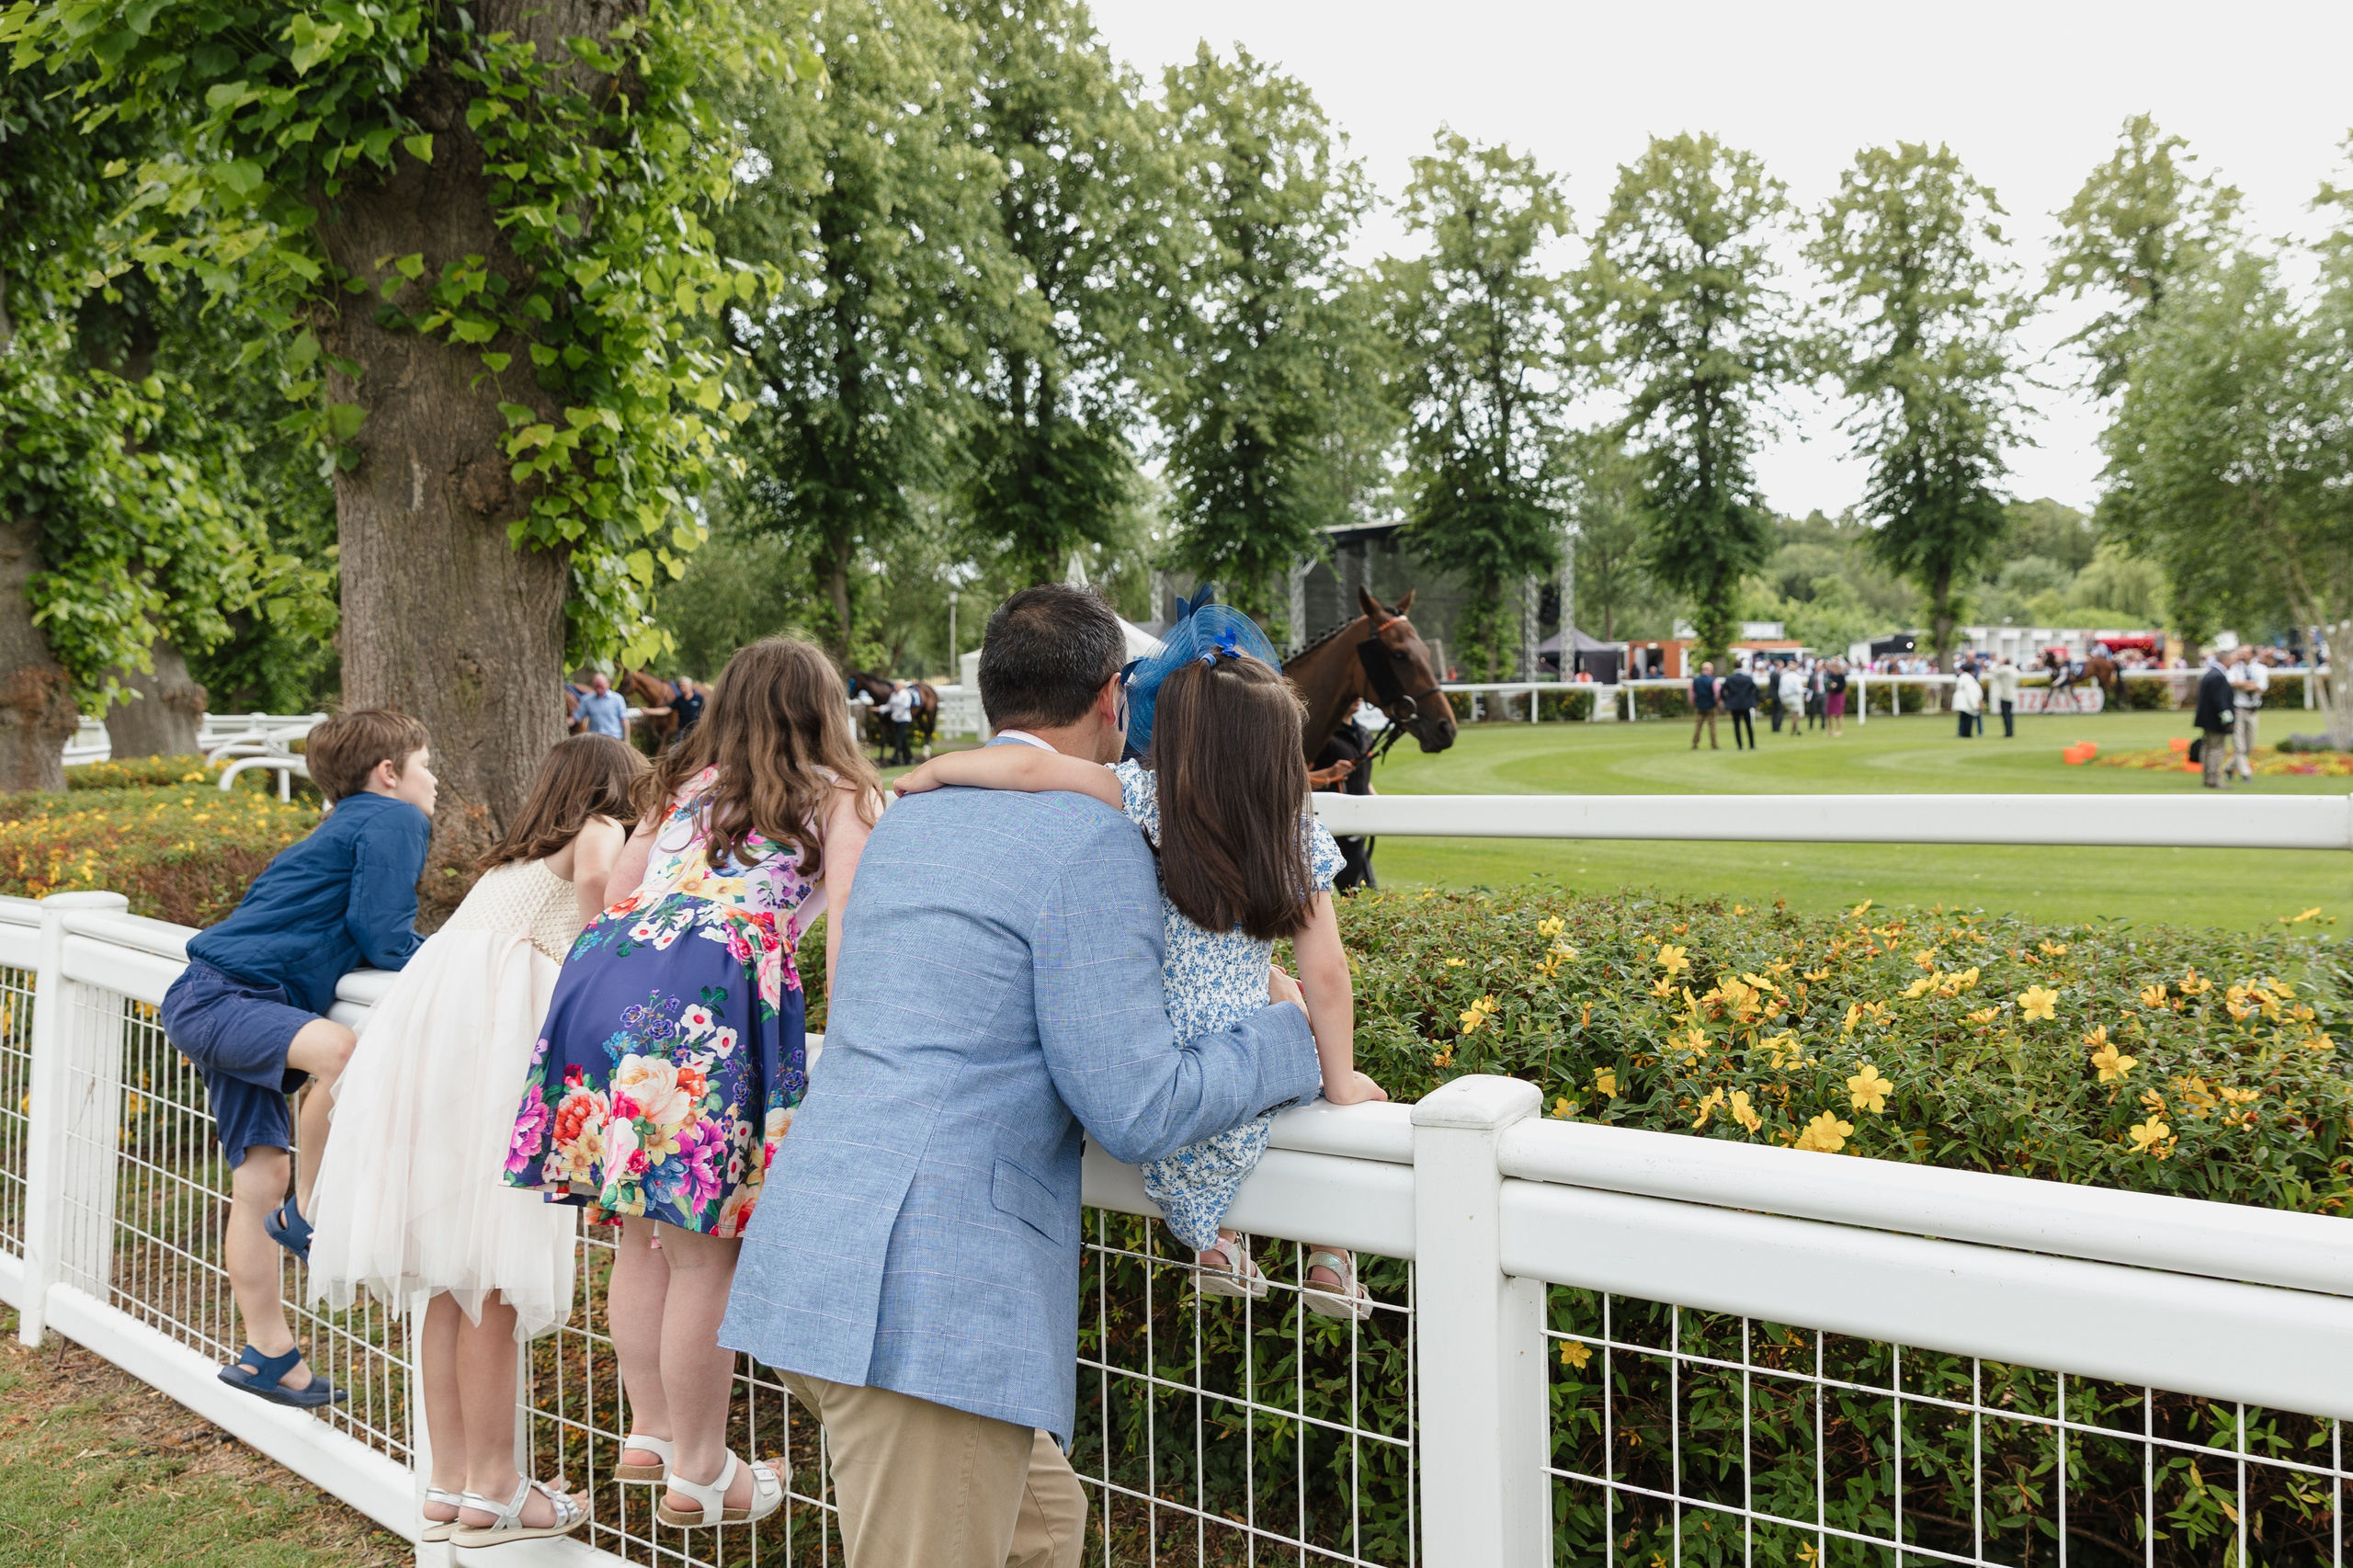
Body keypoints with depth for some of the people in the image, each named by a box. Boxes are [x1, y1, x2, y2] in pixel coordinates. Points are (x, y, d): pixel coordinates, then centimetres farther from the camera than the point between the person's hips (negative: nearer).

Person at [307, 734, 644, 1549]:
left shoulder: (514, 858, 33)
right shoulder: (601, 828, 11)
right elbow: (596, 880, -11)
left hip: (424, 1005, 8)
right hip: (493, 1014, -8)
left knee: (452, 1267, 9)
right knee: (493, 1267, -6)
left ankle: (448, 1484, 14)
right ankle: (490, 1489, -3)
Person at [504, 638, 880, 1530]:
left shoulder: (681, 784, 29)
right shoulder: (840, 796, 15)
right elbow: (846, 925, 2)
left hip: (605, 967, 6)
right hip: (715, 986, -6)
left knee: (644, 1236, 17)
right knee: (704, 1252, 2)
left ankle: (649, 1432, 30)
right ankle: (699, 1475, 12)